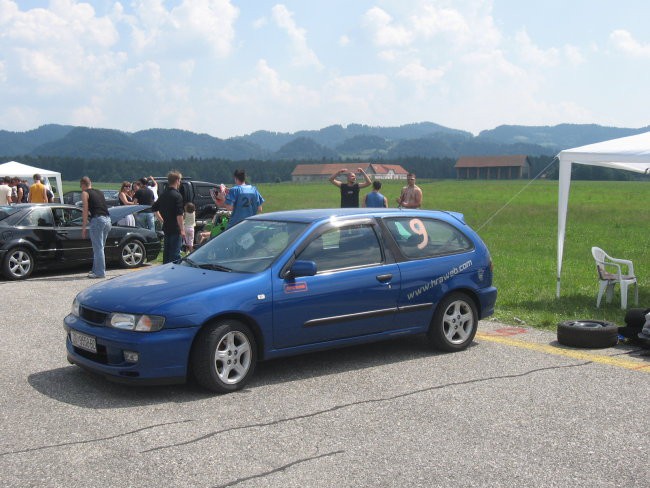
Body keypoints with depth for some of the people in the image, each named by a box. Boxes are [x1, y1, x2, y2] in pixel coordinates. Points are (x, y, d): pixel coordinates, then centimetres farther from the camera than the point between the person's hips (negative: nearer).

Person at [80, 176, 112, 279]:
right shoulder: (100, 192, 22)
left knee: (98, 248, -4)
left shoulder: (85, 193, 3)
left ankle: (100, 272, -3)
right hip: (107, 219, 7)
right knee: (99, 247, 17)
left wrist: (83, 228, -3)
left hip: (97, 220, -7)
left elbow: (85, 211, -3)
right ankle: (96, 269, 25)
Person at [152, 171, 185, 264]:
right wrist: (182, 229, -18)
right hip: (175, 229, -8)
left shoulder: (164, 194, 10)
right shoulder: (177, 195, -14)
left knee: (166, 252, 15)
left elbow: (154, 208, 19)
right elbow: (179, 214, -20)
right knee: (175, 254, -5)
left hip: (166, 228, 8)